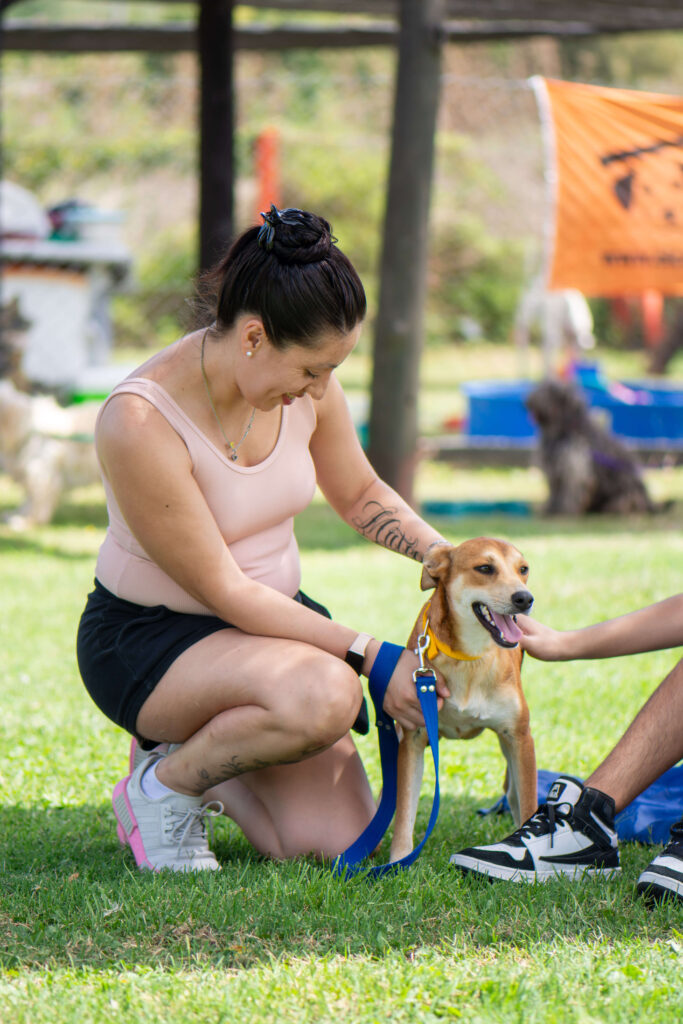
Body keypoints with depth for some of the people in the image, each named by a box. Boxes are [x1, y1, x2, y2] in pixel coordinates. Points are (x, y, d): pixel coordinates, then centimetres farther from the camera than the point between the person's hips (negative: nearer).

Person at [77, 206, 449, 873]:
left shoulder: (302, 380, -9)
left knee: (338, 841, -8)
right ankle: (160, 787, -9)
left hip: (270, 617, 7)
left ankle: (196, 755, 19)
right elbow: (224, 591, -25)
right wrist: (371, 656, -26)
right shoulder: (138, 424, -29)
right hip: (146, 638, -7)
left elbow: (360, 496, 11)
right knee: (324, 693, -35)